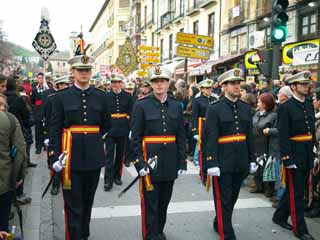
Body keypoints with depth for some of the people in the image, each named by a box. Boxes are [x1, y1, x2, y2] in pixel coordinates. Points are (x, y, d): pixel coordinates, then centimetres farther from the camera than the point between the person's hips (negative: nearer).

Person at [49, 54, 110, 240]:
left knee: (88, 202, 17)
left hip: (94, 156, 3)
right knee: (73, 205, 2)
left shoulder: (101, 97, 3)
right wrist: (54, 156, -10)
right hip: (71, 156, -3)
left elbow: (106, 126, 13)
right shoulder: (61, 97, -3)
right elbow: (55, 130, -4)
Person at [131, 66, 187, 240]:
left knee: (164, 201, 17)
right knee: (150, 203, 3)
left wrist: (182, 162, 4)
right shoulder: (141, 105, -5)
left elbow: (181, 137, 7)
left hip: (170, 161, 4)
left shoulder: (176, 106, 6)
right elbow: (136, 137, -7)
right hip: (150, 159, -4)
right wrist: (140, 162, -14)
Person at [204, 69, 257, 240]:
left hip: (240, 162, 6)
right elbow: (210, 139, -13)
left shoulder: (246, 108, 8)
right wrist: (212, 164, -18)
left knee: (233, 197, 18)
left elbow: (249, 136, 12)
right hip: (222, 162, -6)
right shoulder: (214, 109, -9)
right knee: (223, 200, 3)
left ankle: (219, 224, 39)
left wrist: (252, 159, 11)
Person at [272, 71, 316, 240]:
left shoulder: (309, 105, 9)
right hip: (294, 156, -7)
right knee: (296, 194, 3)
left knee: (293, 190, 17)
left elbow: (312, 130, 13)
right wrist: (287, 159, -18)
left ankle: (280, 217, 34)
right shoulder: (285, 107, -12)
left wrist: (313, 153, 10)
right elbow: (283, 136, -15)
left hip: (307, 156, 7)